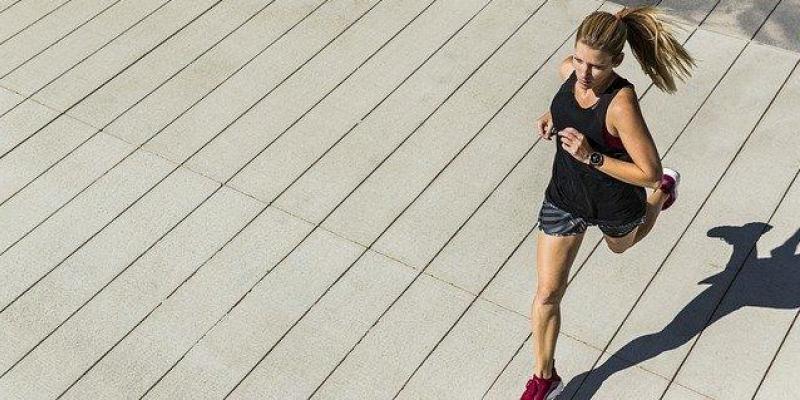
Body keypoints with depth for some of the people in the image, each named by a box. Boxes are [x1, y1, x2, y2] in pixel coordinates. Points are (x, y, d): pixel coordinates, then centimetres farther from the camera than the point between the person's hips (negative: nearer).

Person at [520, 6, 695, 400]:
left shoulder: (621, 105, -37)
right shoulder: (569, 70, -17)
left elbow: (648, 173, -30)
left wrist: (591, 157, -37)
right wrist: (551, 116, -8)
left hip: (614, 205, -4)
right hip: (565, 195, 4)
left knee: (621, 246, 35)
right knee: (547, 294, 5)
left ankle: (666, 191, 64)